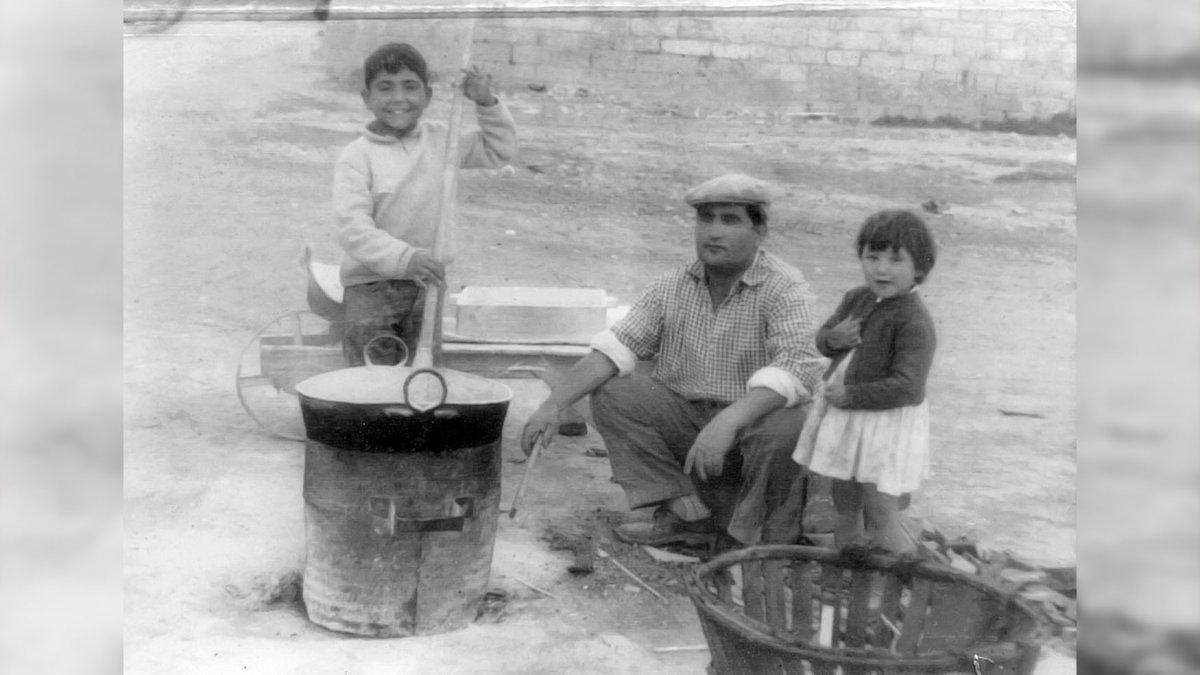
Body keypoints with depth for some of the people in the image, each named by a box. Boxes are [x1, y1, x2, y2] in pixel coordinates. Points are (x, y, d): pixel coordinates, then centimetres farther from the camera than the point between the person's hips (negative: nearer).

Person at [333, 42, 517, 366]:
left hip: (428, 280, 3)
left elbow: (500, 152, 12)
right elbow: (353, 228, -19)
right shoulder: (356, 157, -9)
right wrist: (403, 258, -33)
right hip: (372, 283, -3)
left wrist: (486, 103, -3)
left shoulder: (440, 141, 4)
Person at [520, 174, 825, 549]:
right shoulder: (673, 286, 1)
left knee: (785, 424, -36)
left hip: (753, 420, -4)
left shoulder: (783, 288, -13)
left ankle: (755, 528, -6)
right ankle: (686, 514, -10)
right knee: (610, 393, -14)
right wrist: (552, 405, -19)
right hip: (685, 417, 4)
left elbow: (798, 365, -30)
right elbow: (615, 347, -5)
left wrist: (729, 421, -44)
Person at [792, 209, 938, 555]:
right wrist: (833, 338, -10)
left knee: (882, 526, -1)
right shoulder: (857, 299, 2)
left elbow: (906, 387, -27)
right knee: (846, 510, 24)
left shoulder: (914, 322, -22)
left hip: (886, 423, -8)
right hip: (843, 415, 8)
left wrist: (850, 396, -23)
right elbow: (823, 337, 15)